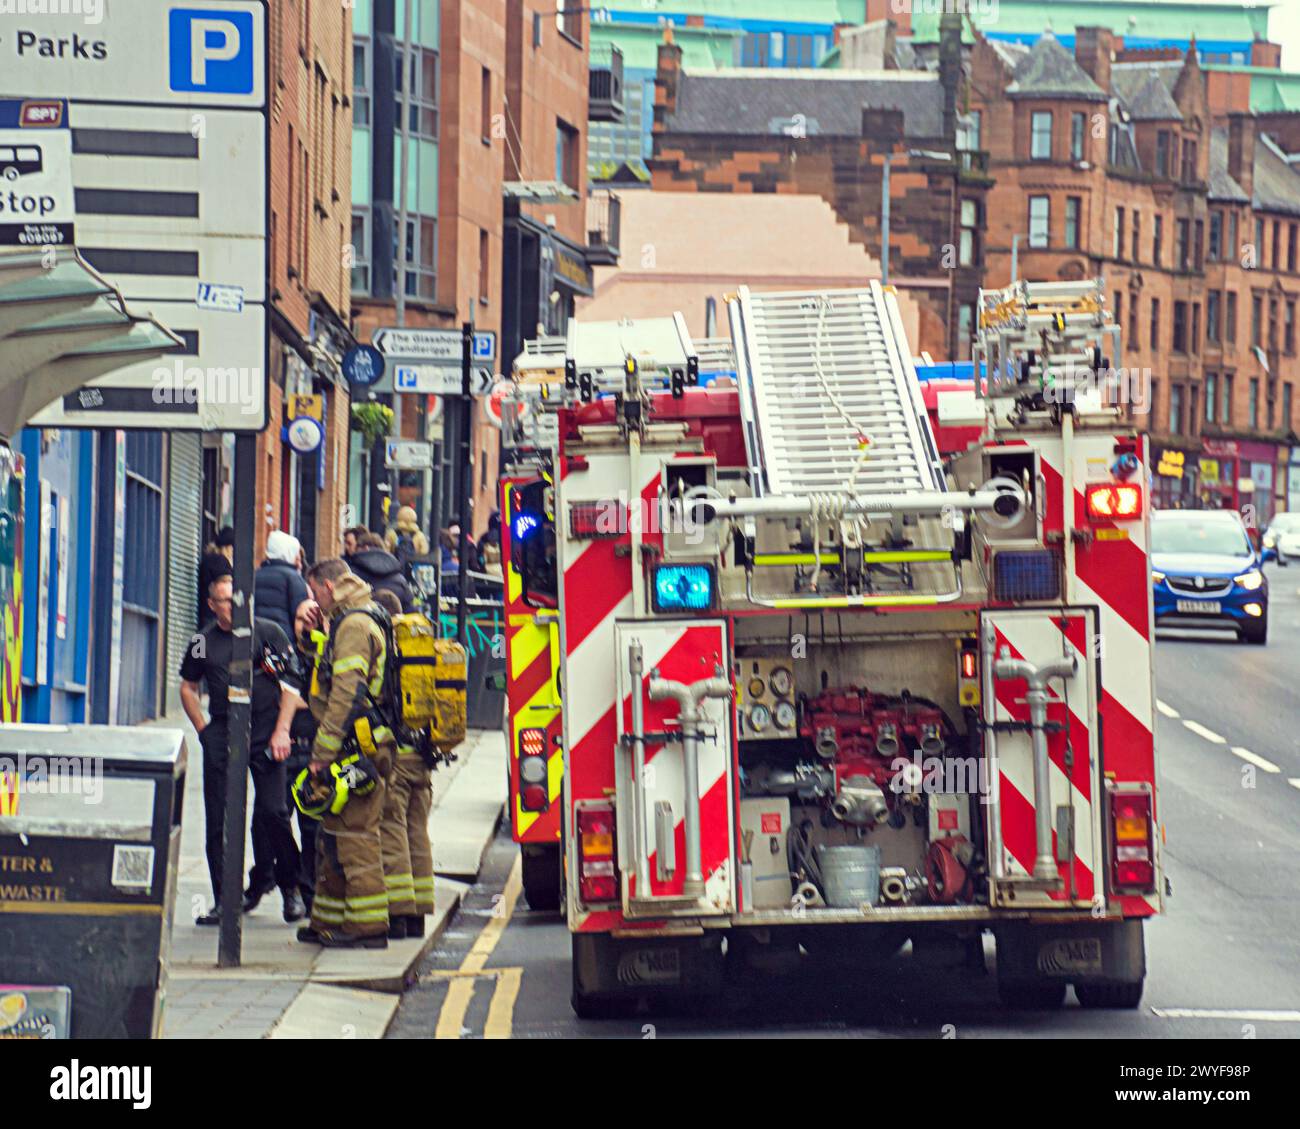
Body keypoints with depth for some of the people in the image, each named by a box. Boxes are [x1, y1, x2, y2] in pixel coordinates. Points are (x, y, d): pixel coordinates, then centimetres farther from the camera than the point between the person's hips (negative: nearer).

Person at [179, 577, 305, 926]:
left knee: (272, 811, -9)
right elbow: (188, 687, 24)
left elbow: (290, 685, 3)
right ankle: (223, 898, 7)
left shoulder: (267, 633, 3)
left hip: (264, 730, -3)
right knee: (218, 818, 1)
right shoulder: (204, 642, 11)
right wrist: (203, 728, 12)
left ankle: (290, 887, 7)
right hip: (221, 734, 3)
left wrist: (281, 732, -5)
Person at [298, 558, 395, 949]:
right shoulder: (366, 622, 21)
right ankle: (328, 923, 21)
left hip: (358, 752, -10)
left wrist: (322, 755, -19)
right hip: (362, 753, 10)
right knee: (332, 838, 15)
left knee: (354, 837, -9)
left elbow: (347, 697, -20)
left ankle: (368, 927, -9)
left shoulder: (353, 627, -12)